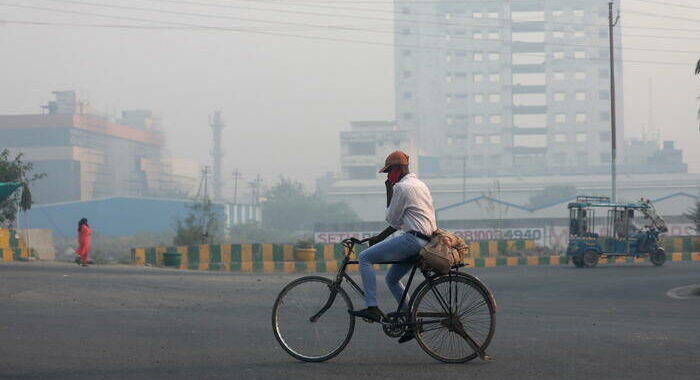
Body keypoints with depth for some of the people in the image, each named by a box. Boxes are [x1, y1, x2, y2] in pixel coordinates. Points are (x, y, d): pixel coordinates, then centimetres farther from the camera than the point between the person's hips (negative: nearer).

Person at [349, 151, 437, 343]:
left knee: (364, 257, -6)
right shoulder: (420, 185, 21)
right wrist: (380, 237, 25)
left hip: (413, 239, -10)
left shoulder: (401, 187, -9)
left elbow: (392, 219, -4)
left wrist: (389, 192, 3)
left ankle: (372, 308, -12)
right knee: (392, 278, 22)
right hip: (427, 240, 10)